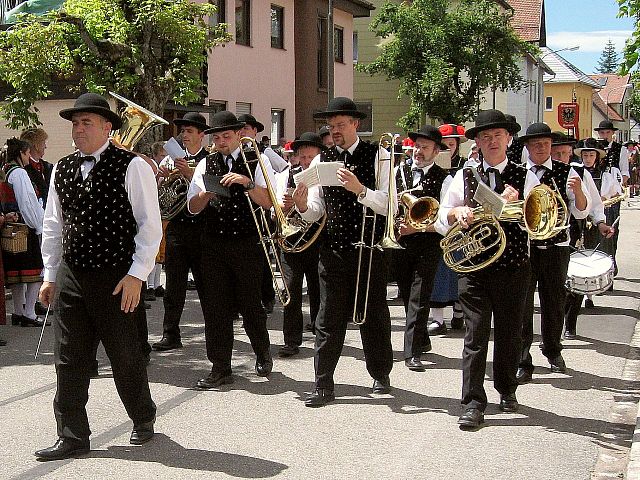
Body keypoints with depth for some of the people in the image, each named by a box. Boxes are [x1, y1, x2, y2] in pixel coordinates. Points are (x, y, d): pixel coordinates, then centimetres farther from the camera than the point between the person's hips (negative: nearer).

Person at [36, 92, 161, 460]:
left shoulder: (131, 166, -7)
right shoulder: (62, 170, 10)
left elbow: (150, 224, -8)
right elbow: (53, 226, 17)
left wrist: (136, 275, -13)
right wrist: (50, 275, 13)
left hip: (116, 278, -5)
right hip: (70, 276, 5)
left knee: (125, 356, 7)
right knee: (69, 360, 5)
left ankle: (144, 419, 31)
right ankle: (73, 437, 16)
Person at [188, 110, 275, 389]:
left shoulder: (257, 162, 3)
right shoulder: (206, 165, 11)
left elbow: (268, 202, -7)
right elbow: (193, 208, 7)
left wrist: (247, 183, -20)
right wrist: (207, 193, -12)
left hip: (248, 243, -3)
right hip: (214, 244, 3)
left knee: (250, 303, 4)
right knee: (214, 305, 0)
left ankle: (263, 355, 29)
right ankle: (220, 369, 8)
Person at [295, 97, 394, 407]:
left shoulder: (377, 156, -1)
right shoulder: (321, 160, 7)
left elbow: (387, 205, -10)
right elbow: (315, 213, 5)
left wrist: (360, 189, -25)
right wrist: (303, 206, -18)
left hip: (370, 250, -2)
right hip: (333, 251, 2)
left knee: (374, 315, 10)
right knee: (329, 319, 0)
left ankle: (380, 374, 29)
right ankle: (323, 386, 5)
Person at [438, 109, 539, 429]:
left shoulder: (525, 177, 3)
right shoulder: (465, 177, 7)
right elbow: (443, 213, 8)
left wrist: (515, 204, -23)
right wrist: (458, 212, -12)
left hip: (513, 268, 0)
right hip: (474, 268, 0)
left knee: (509, 333, 12)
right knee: (475, 335, -4)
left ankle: (507, 390, 33)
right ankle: (473, 403, 0)